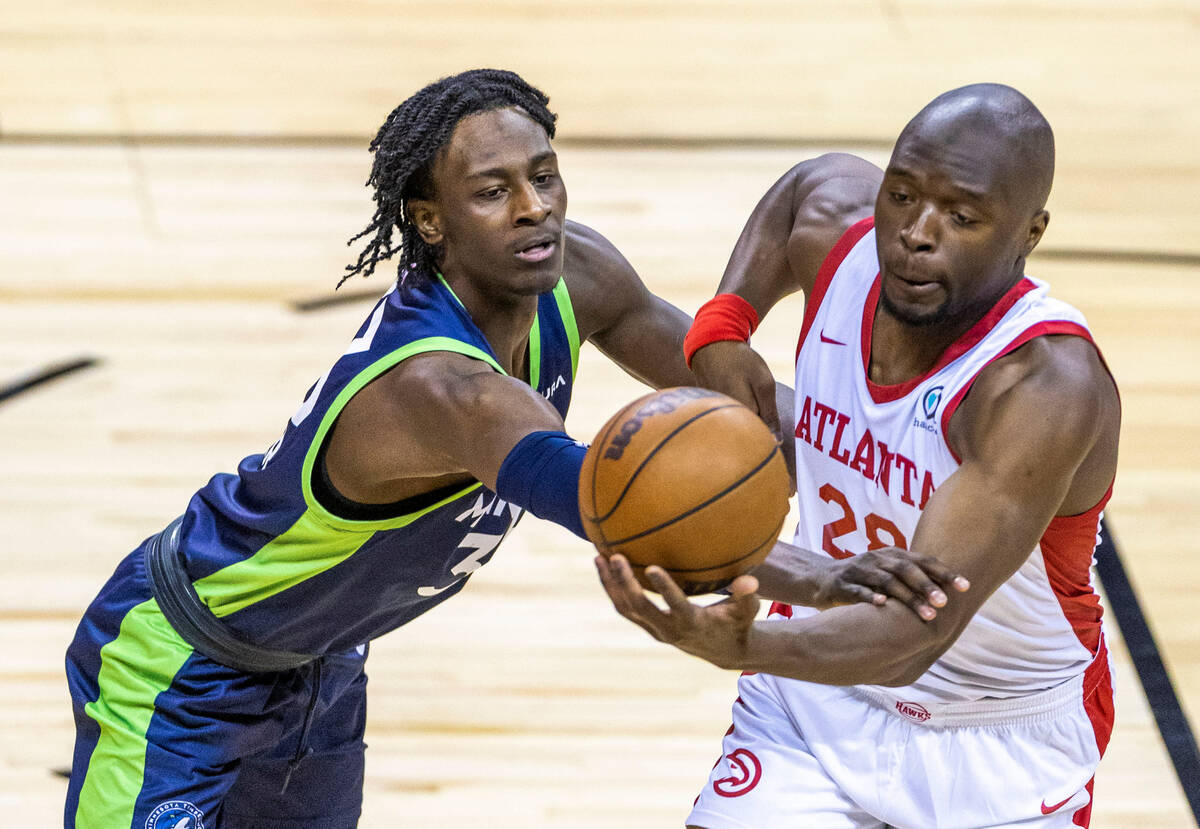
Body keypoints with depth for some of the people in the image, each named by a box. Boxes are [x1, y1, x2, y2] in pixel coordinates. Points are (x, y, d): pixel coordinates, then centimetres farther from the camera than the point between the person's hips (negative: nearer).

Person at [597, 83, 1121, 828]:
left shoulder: (1049, 388, -33)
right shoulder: (835, 233, -15)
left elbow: (919, 629, -42)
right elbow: (811, 183, 14)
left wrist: (744, 647, -60)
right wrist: (721, 327, -4)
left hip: (1003, 755, -4)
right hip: (819, 695, 4)